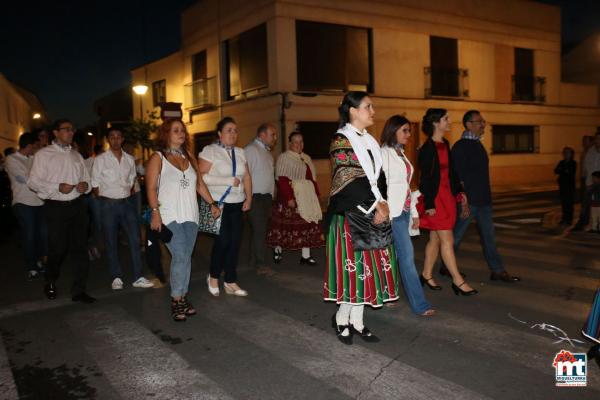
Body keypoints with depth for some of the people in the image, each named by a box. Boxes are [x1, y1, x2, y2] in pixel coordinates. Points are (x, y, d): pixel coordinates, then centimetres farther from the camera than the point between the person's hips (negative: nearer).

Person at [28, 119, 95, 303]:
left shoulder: (76, 155, 15)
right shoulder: (43, 154, -1)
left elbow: (87, 178, 19)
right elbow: (33, 181, -7)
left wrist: (85, 185, -5)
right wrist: (57, 187, -19)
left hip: (77, 205, 5)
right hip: (56, 207, -5)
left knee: (79, 248, 4)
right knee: (58, 248, 2)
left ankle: (79, 290, 12)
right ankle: (50, 282, 30)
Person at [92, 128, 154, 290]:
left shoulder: (130, 159, 8)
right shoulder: (100, 159, -2)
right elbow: (95, 185, 0)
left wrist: (129, 195, 6)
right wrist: (104, 201, -1)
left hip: (127, 202, 3)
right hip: (109, 204, -3)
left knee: (135, 239, -1)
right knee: (112, 242, 4)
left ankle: (137, 277, 5)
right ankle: (116, 277, 14)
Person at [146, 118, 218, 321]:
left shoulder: (189, 157, 14)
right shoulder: (158, 158, -1)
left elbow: (199, 184, 16)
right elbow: (151, 188, -7)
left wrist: (212, 204, 10)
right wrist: (155, 212, -17)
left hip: (190, 216, 5)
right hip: (170, 217, -5)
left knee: (186, 258, 8)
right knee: (180, 257, -12)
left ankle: (183, 297, 17)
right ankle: (176, 300, 0)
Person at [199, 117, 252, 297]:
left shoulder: (240, 152, 13)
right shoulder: (210, 151, -6)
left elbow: (246, 177, 13)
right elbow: (203, 177, -15)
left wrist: (248, 198, 1)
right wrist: (229, 181, -16)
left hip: (237, 204, 6)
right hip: (218, 203, -5)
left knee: (235, 241, 4)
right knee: (223, 240, -9)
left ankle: (230, 282, 16)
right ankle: (213, 277, 15)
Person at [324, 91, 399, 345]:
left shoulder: (370, 141, 14)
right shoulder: (341, 140, -10)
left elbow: (377, 176, 13)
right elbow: (348, 182, -17)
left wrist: (381, 203, -5)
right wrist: (373, 209, -15)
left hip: (372, 213, 8)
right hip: (349, 215, -7)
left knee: (368, 267, 8)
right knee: (354, 266, -4)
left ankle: (356, 321, 20)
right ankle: (341, 318, 16)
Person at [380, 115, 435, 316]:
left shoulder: (400, 154, 16)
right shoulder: (384, 153, -10)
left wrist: (414, 212, 16)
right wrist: (385, 214, -19)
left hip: (404, 211, 8)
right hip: (393, 212, -8)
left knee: (393, 256, 11)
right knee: (407, 254, -8)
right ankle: (419, 304, -3)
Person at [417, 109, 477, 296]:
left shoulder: (445, 144, 11)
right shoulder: (427, 149, -14)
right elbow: (426, 178, -15)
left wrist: (459, 193, 14)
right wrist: (429, 204, -17)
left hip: (447, 196, 8)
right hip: (435, 197, -8)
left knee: (435, 238, 13)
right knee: (447, 240, -4)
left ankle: (426, 275, 24)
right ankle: (458, 281, 2)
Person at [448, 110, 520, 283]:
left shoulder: (478, 144, 14)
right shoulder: (460, 146, -12)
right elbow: (459, 178, -17)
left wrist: (486, 196, 18)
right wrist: (463, 202, -21)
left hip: (483, 200, 8)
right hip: (469, 201, -8)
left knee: (488, 236, 9)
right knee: (457, 235, 4)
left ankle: (497, 270, 13)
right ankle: (446, 267, 19)